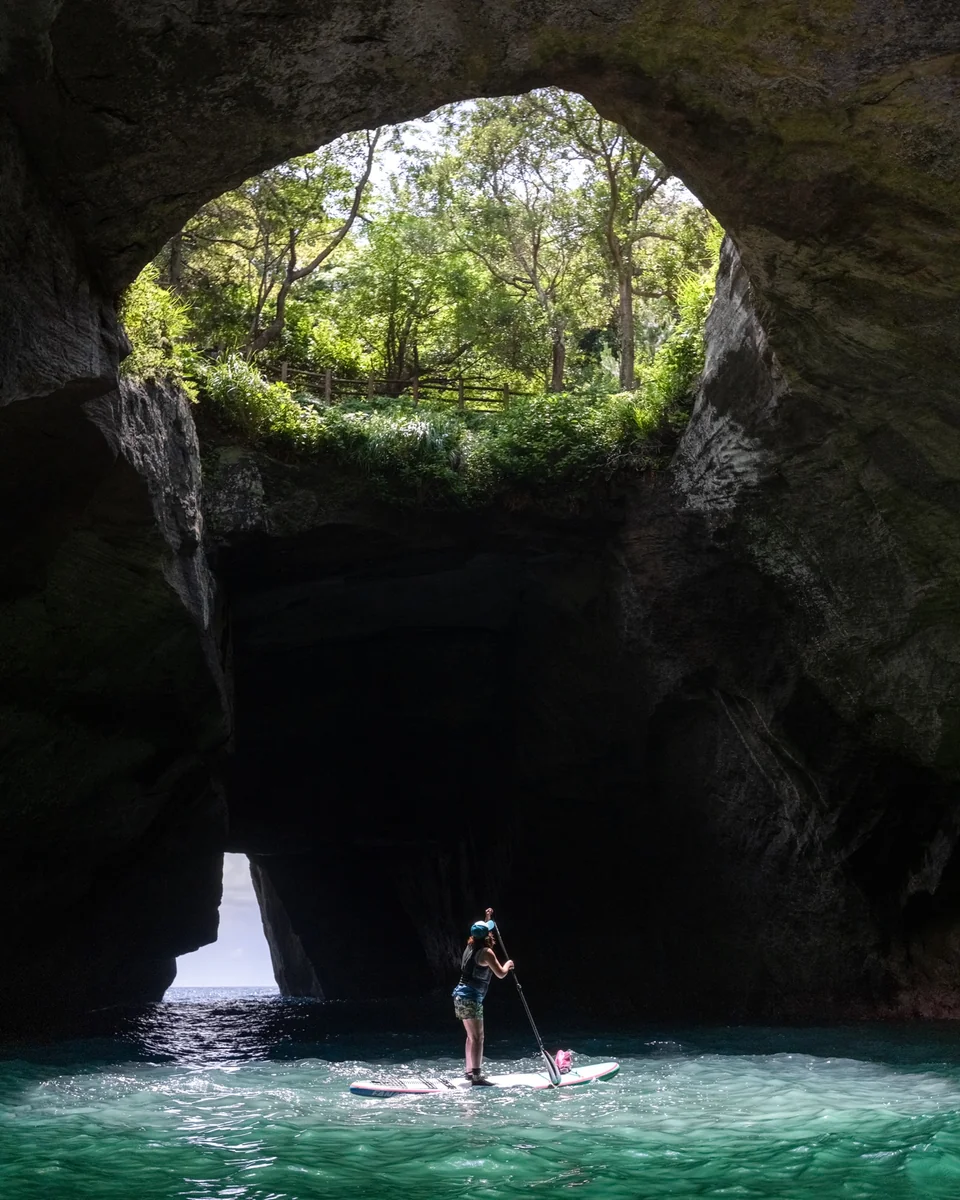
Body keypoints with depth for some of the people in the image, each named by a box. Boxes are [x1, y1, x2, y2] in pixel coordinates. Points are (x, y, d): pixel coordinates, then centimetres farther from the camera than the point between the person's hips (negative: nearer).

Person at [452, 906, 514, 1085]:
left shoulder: (470, 947, 11)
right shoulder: (486, 952, -14)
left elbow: (482, 933, 35)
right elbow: (501, 974, -10)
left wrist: (487, 919, 38)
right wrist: (508, 964, 9)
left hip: (460, 995, 9)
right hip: (471, 998, -9)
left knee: (472, 1036, 19)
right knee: (477, 1038, -10)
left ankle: (470, 1071, 26)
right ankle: (476, 1076, -16)